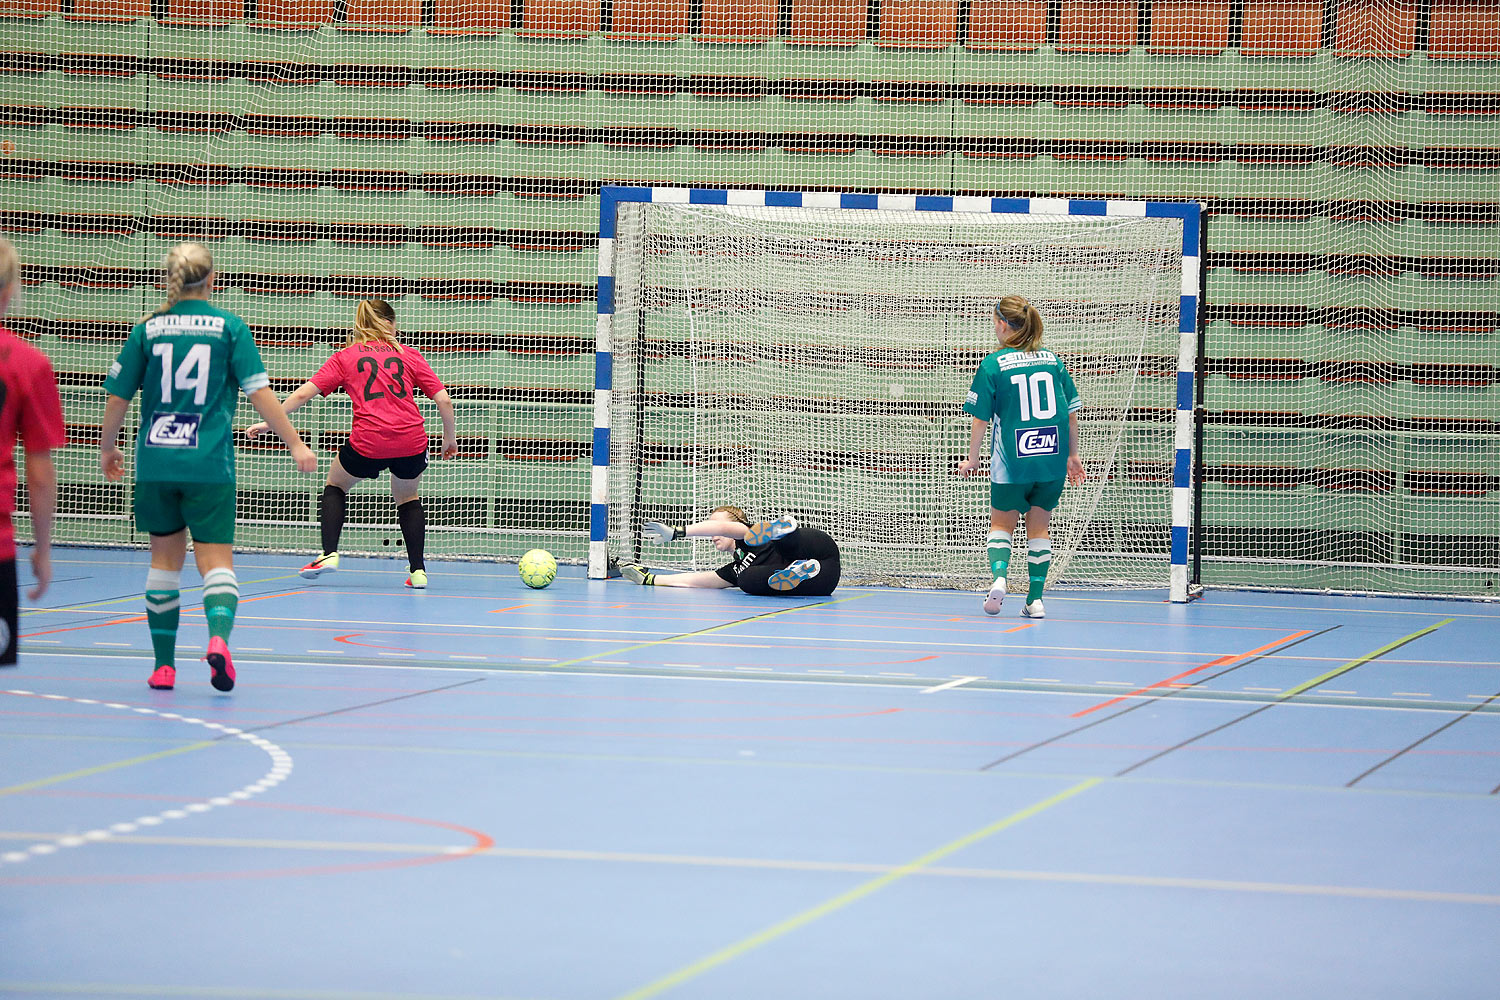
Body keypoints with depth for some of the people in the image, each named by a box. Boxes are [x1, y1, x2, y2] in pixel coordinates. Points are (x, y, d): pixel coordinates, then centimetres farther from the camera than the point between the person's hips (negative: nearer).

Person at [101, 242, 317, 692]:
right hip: (208, 464, -2)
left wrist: (107, 449, 21)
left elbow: (117, 399, 6)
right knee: (216, 560, -1)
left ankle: (164, 665, 16)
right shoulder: (229, 327, -1)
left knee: (166, 558, 14)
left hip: (155, 464, 2)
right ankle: (219, 636, -29)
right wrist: (295, 444, 1)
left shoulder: (147, 329, 4)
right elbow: (260, 393, -6)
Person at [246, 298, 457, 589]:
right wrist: (450, 438, 20)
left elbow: (303, 394, 6)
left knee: (336, 484, 26)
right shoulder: (410, 355, 13)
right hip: (411, 442, 1)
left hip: (367, 444, -1)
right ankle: (418, 571, 18)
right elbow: (444, 400, 7)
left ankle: (329, 553, 10)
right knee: (407, 498, 28)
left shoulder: (345, 357, 11)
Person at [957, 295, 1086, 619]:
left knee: (1002, 523, 15)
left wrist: (972, 459, 7)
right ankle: (1035, 599, 10)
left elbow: (980, 419, -5)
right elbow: (1072, 413, 7)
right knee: (1039, 527, 14)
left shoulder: (993, 364, -6)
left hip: (1012, 461, -3)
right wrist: (1072, 455, 18)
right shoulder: (1052, 361, 5)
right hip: (1053, 460, 3)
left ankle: (999, 576, -11)